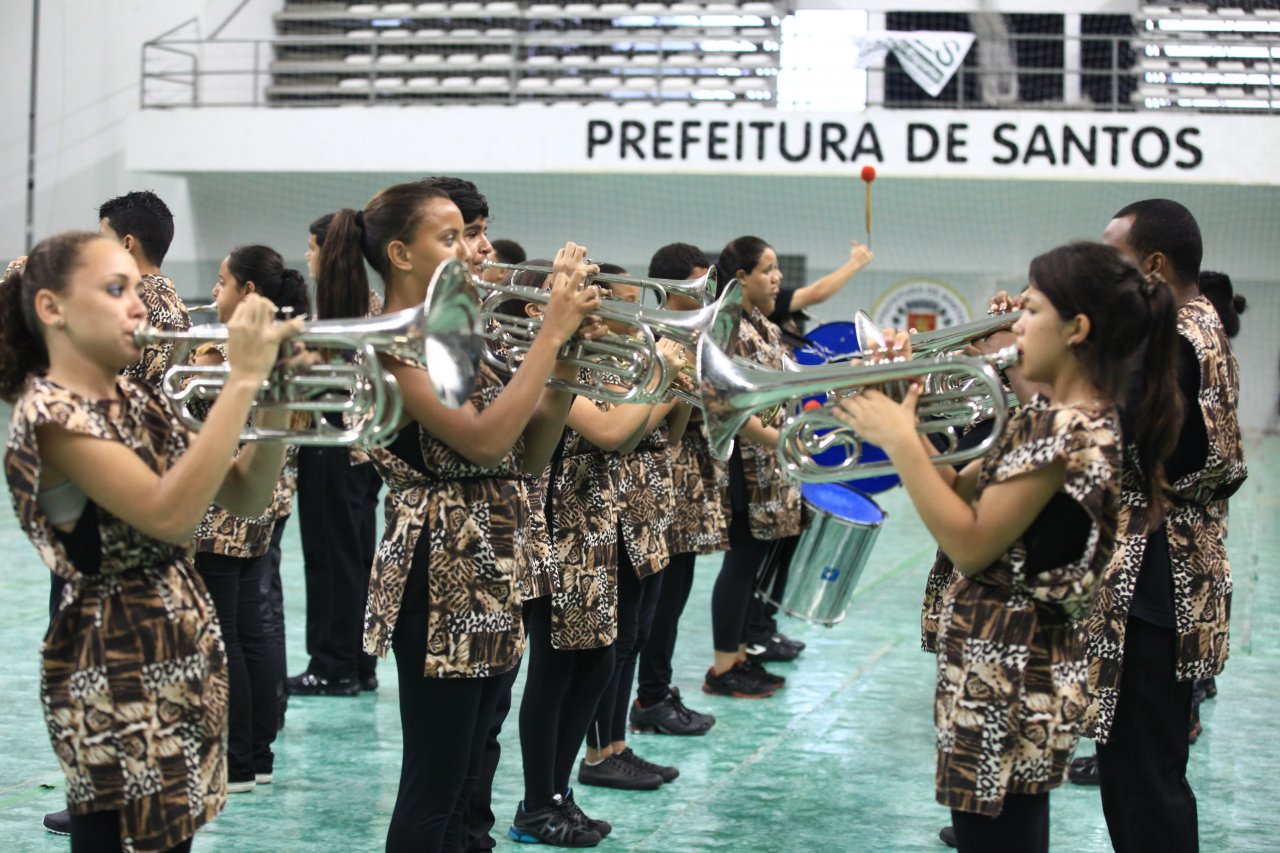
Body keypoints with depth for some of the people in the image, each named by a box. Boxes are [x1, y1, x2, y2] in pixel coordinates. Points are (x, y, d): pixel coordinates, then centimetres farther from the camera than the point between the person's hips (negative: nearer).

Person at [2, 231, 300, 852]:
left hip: (184, 654, 8)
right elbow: (169, 514, -28)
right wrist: (242, 380, -26)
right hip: (116, 667, -8)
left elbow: (245, 496, 9)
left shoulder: (135, 402, 10)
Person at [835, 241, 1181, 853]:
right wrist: (902, 418, 0)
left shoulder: (1068, 430, -21)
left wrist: (899, 440, -18)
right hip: (1020, 669, 10)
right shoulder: (1053, 415, 10)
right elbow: (963, 494, 12)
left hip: (1006, 681, -10)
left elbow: (971, 543, -22)